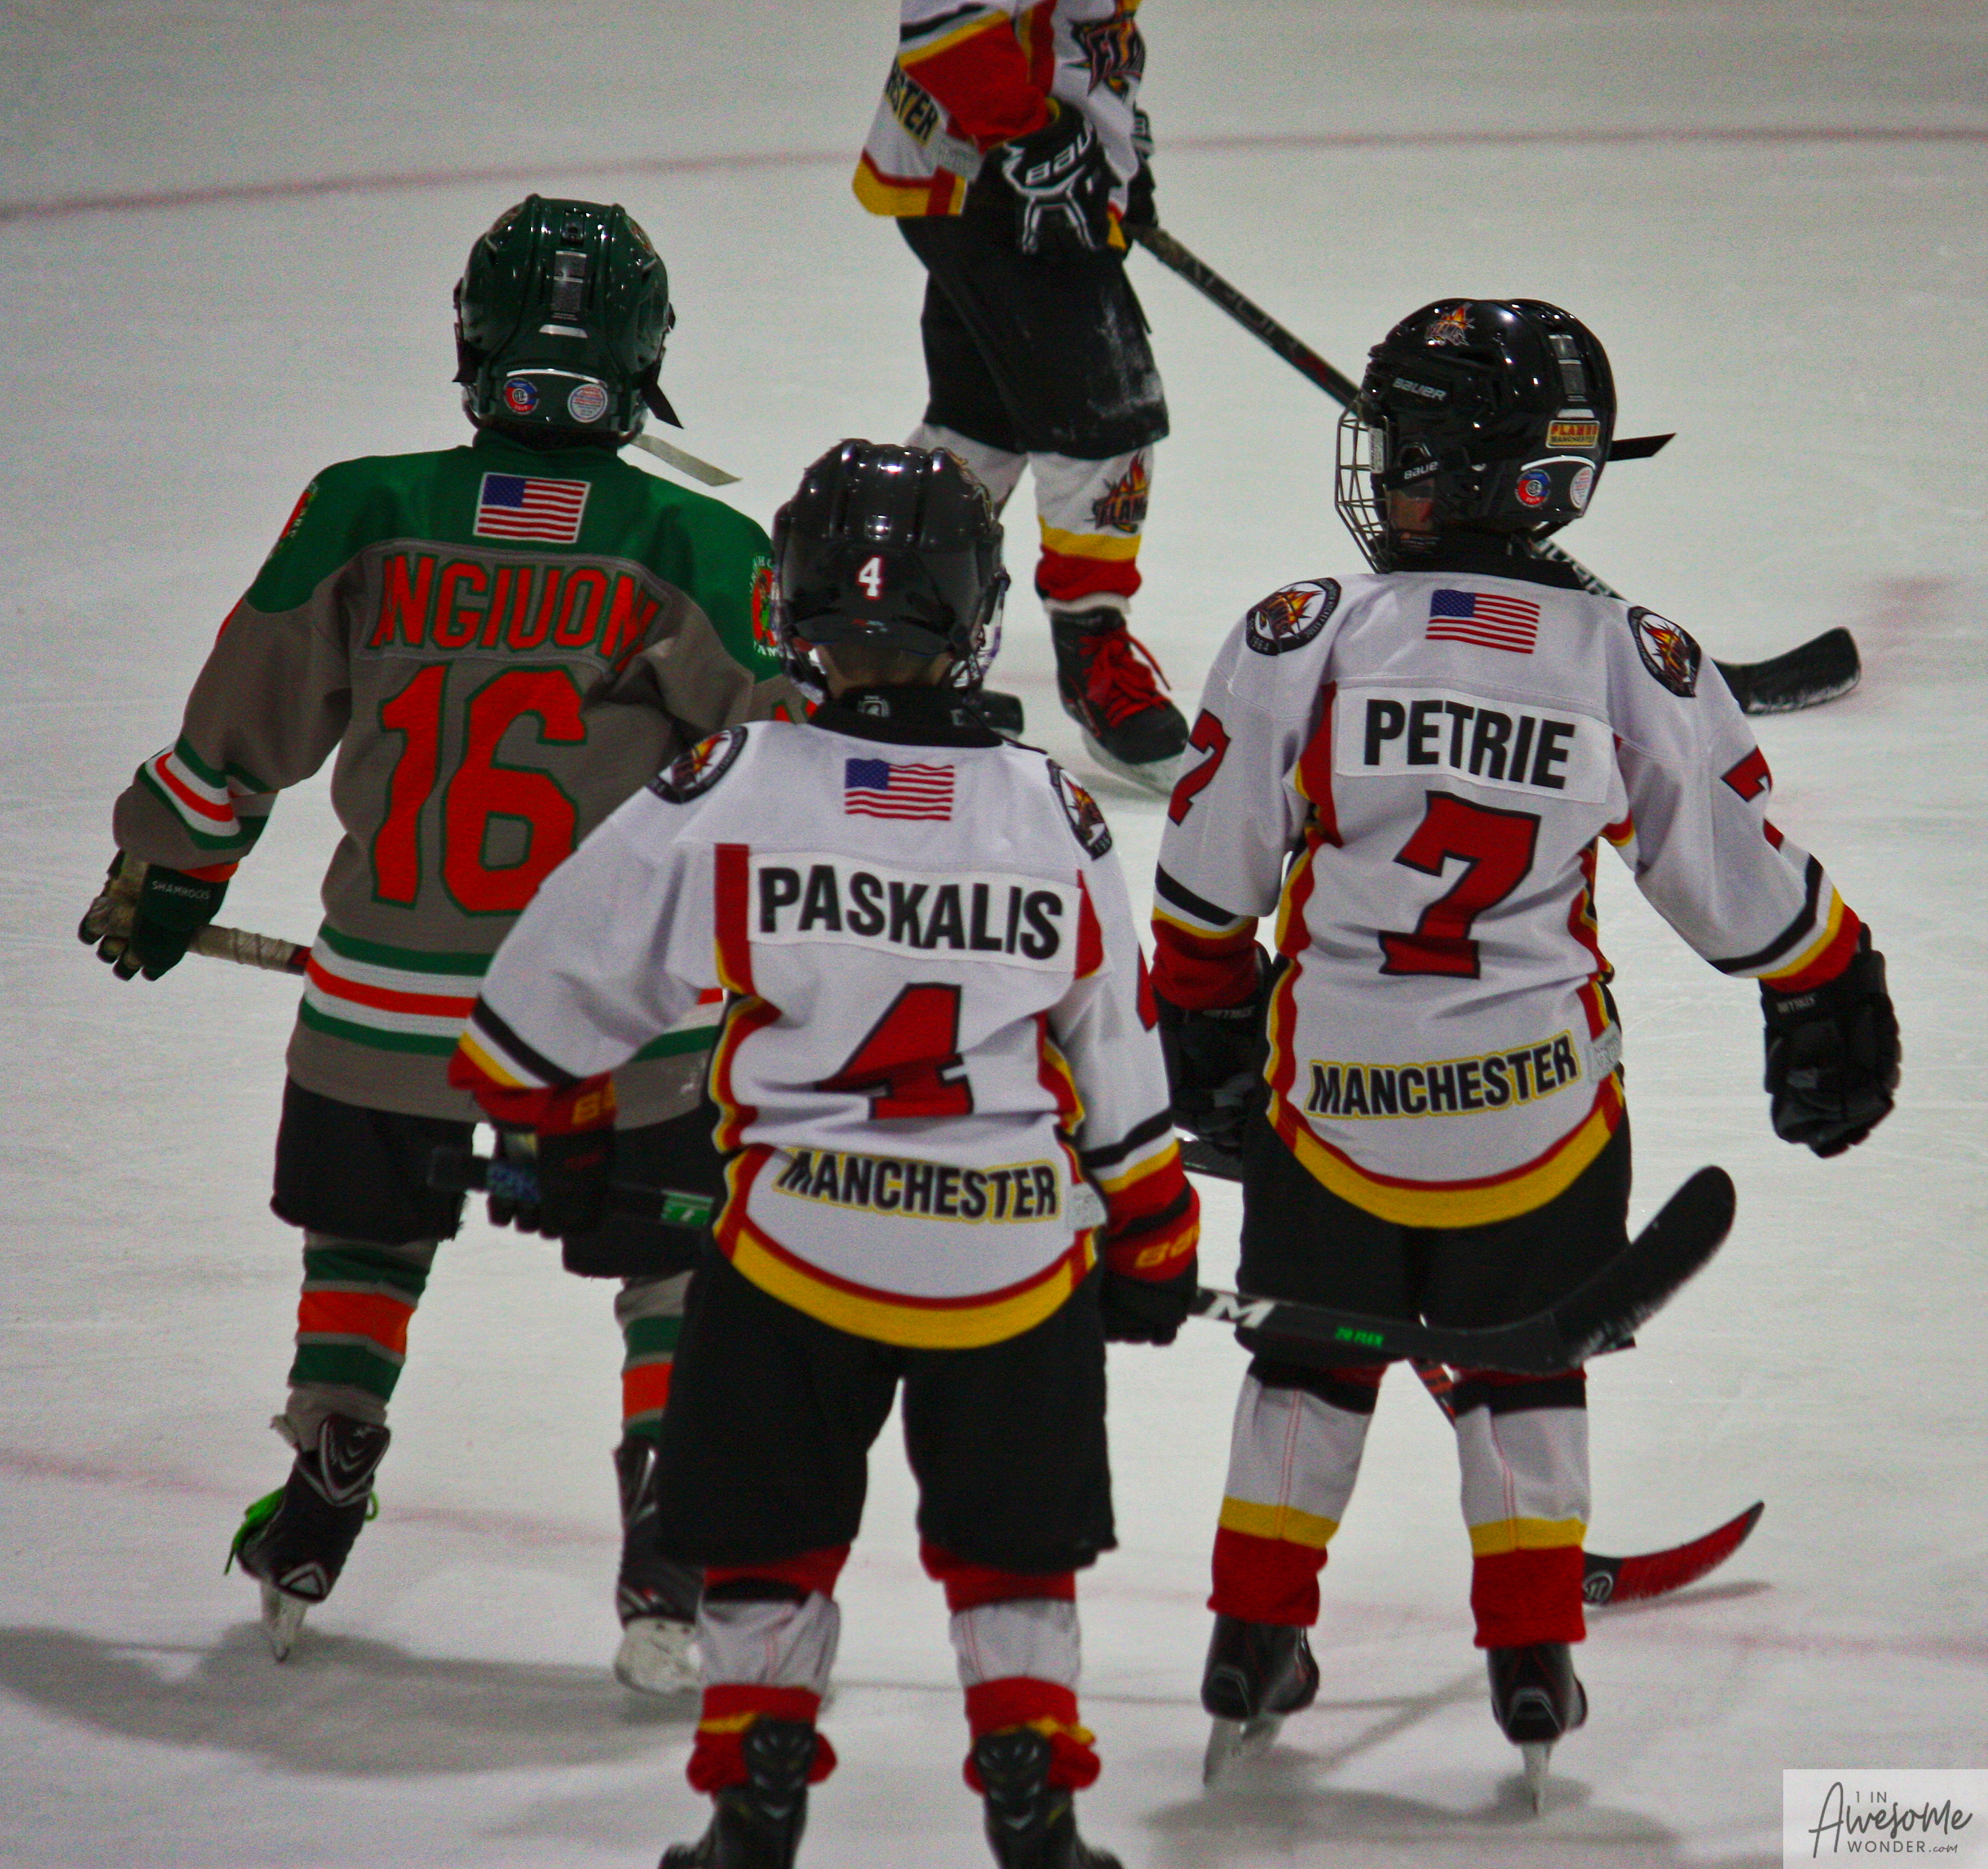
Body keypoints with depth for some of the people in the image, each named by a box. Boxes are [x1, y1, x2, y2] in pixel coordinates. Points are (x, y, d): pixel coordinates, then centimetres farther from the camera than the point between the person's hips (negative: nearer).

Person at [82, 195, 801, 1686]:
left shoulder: (363, 520, -4)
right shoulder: (703, 554, -8)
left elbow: (247, 726, 7)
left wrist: (165, 878, 23)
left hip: (389, 1003, 2)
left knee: (365, 1244, 25)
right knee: (684, 1280, 16)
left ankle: (307, 1542, 31)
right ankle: (673, 1581, 9)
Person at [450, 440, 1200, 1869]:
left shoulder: (723, 795, -9)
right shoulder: (1052, 816, -3)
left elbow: (560, 995, 2)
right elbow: (1120, 1058, 8)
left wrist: (563, 1137, 21)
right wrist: (1151, 1241, 22)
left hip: (797, 1238, -1)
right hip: (1016, 1254, 2)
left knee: (767, 1540, 16)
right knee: (1014, 1547, 18)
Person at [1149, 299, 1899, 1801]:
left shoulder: (1299, 640, -10)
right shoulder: (1630, 664, -7)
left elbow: (1207, 886, -1)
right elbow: (1746, 884, 4)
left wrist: (1204, 1030, 15)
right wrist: (1836, 1014, 21)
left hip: (1330, 1097, 0)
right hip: (1539, 1100, 0)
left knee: (1313, 1360, 20)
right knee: (1524, 1369, 20)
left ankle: (1255, 1647, 22)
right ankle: (1533, 1662, 17)